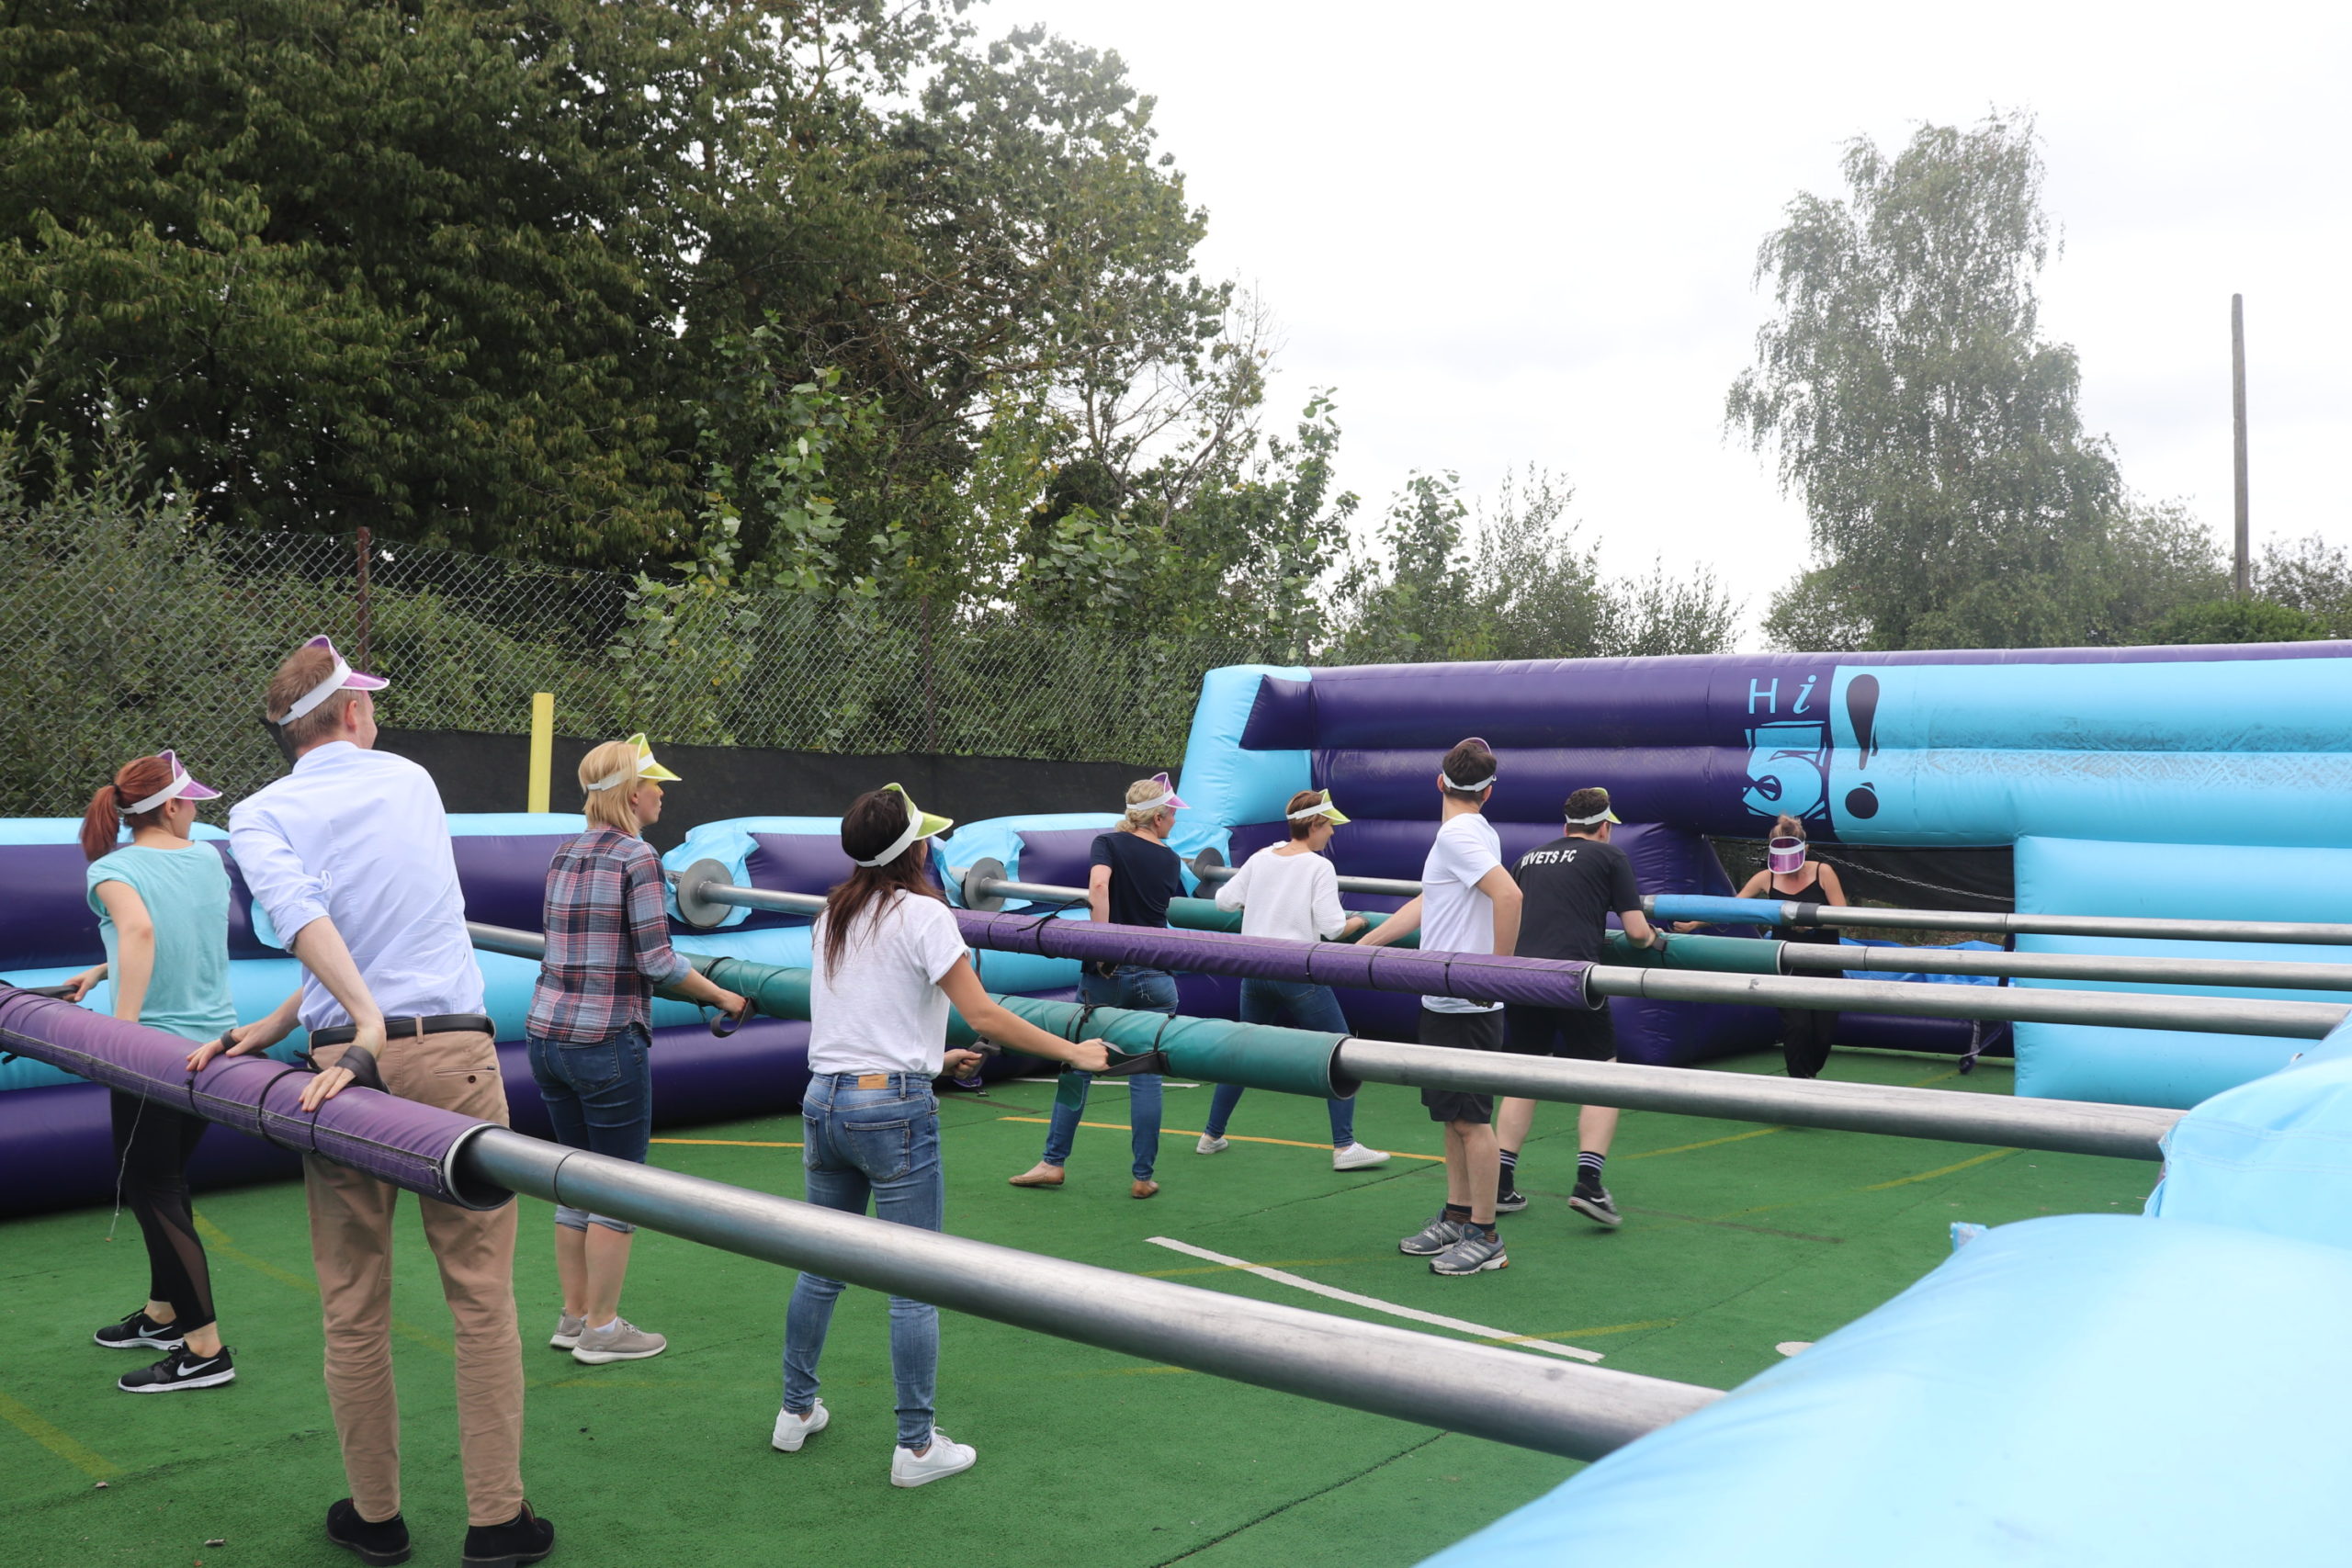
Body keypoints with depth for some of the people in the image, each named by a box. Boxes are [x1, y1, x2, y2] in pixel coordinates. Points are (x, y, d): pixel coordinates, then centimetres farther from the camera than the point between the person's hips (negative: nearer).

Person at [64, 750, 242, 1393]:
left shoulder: (112, 871, -10)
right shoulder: (209, 860, 6)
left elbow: (141, 930, -30)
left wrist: (123, 1027, -29)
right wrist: (102, 971, 19)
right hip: (216, 1042, 6)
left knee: (148, 1191, 2)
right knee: (168, 1181, 21)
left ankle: (205, 1350, 1)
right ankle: (163, 1315, 35)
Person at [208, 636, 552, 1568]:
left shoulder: (262, 816, 3)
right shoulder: (413, 782, 10)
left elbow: (303, 915, -16)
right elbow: (390, 927, 9)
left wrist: (365, 1023, -23)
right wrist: (278, 1024, 12)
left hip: (350, 1063, 0)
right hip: (455, 1054, 1)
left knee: (354, 1308, 12)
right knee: (482, 1295, 5)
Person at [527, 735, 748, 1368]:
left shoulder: (564, 854, 11)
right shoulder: (637, 857, -12)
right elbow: (659, 962, -14)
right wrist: (722, 996, -1)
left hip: (546, 1032, 8)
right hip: (607, 1041, -8)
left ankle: (573, 1316, 26)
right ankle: (601, 1329, 12)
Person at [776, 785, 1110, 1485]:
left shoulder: (832, 916, 11)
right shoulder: (922, 914, -10)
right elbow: (983, 1016, -13)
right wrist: (1073, 1051, -6)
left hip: (823, 1103, 7)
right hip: (894, 1110, -7)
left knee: (822, 1268, 20)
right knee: (914, 1285, 2)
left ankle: (796, 1412, 32)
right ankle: (916, 1446, 9)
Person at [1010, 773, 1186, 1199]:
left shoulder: (1108, 844, -2)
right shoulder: (1169, 860, 6)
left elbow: (1098, 885, -21)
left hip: (1106, 974, -1)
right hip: (1155, 976, 1)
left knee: (1078, 1066, 11)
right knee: (1146, 1075, 5)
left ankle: (1053, 1162, 17)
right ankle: (1143, 1177, 7)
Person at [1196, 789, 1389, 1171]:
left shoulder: (1260, 859, 7)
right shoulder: (1319, 867, -8)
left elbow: (1224, 900, 12)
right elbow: (1332, 928, -13)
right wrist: (1356, 922, 7)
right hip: (1298, 974, -6)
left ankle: (1212, 1136, 26)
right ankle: (1344, 1147, -1)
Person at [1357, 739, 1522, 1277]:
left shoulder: (1459, 835, -15)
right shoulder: (1471, 833, 13)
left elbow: (1509, 894, -30)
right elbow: (1425, 905, 22)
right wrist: (1360, 945, 27)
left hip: (1467, 1006, -9)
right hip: (1444, 1003, 9)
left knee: (1472, 1120, -1)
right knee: (1453, 1117, 16)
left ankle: (1485, 1238, 7)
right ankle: (1456, 1218, 27)